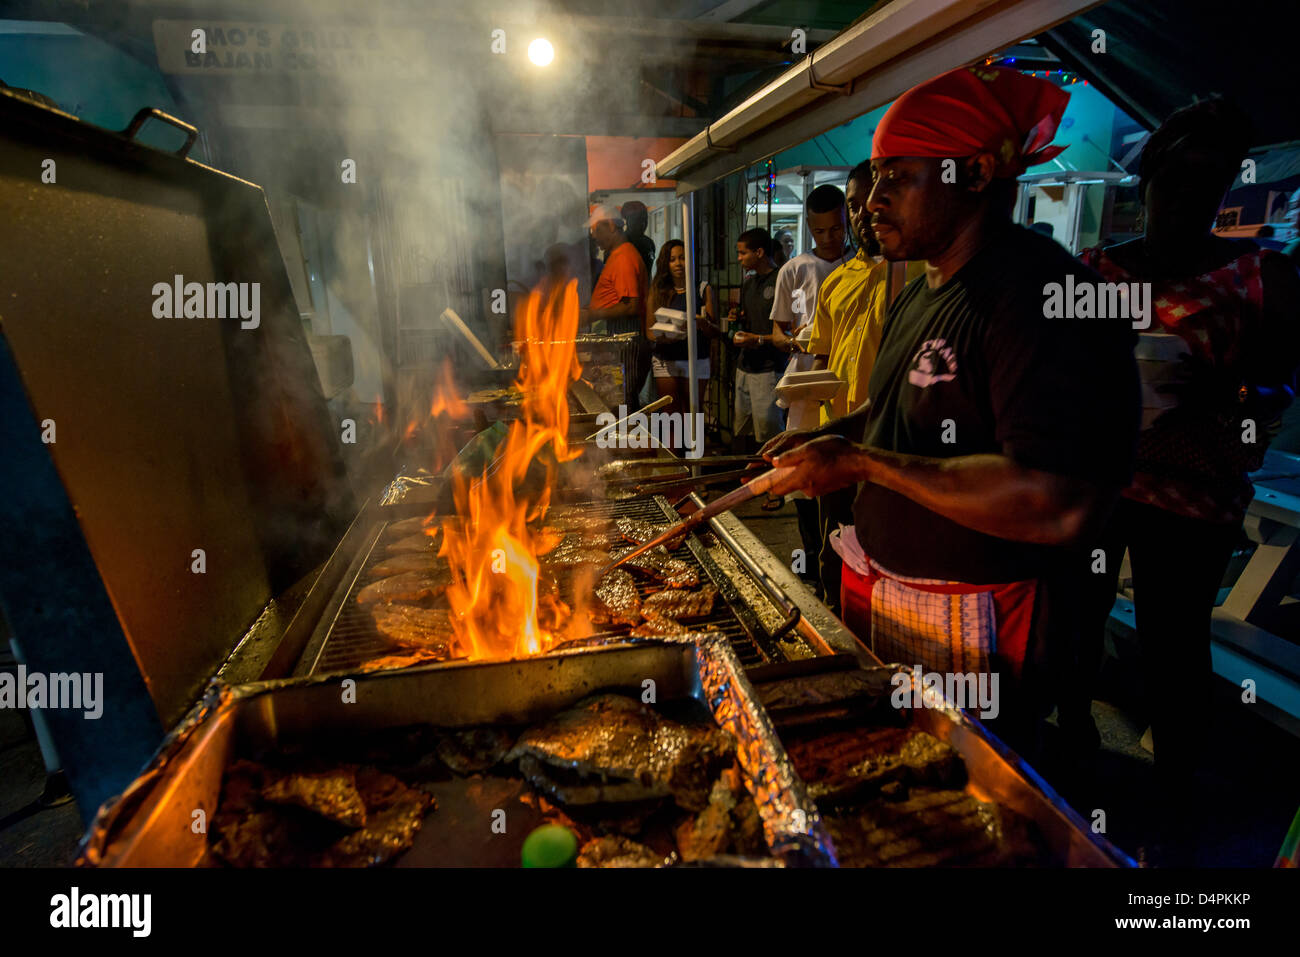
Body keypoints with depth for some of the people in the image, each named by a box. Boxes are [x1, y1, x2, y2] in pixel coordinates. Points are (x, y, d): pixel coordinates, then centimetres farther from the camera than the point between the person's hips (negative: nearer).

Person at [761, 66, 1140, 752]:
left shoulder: (1043, 294, -21)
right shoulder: (917, 297, 11)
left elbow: (1060, 507, -32)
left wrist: (860, 462, -27)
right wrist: (825, 438, 6)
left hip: (973, 637, -8)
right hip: (880, 598, 9)